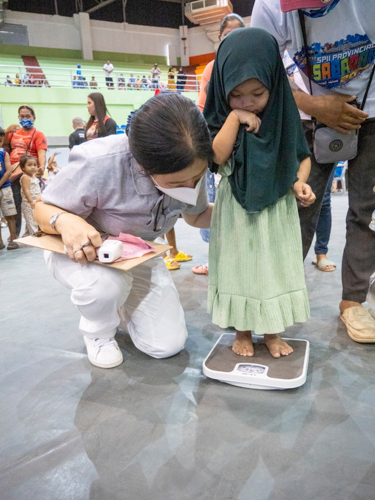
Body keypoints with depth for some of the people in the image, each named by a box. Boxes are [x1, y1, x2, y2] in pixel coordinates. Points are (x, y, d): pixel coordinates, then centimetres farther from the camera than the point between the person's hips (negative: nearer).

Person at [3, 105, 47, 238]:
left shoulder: (38, 134, 1)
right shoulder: (14, 132, 14)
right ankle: (15, 233, 16)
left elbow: (41, 153, -13)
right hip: (13, 172, 4)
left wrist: (42, 167, -32)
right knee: (15, 204, 6)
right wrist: (6, 132, -3)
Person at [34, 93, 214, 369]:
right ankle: (98, 333, -1)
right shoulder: (98, 164, -36)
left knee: (168, 344, -6)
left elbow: (197, 216, 2)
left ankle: (121, 305, 27)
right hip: (82, 251, -4)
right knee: (107, 282, -41)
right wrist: (65, 221, -44)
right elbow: (44, 210, -20)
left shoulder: (191, 168, -18)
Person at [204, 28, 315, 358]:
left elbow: (303, 156, 6)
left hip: (276, 209, 1)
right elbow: (217, 156, -19)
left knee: (275, 268, 8)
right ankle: (242, 331, 23)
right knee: (238, 267, 6)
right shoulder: (222, 117, -5)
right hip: (237, 210, -1)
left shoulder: (284, 115, -2)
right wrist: (234, 117, -21)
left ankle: (273, 330, 25)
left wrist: (299, 181, -13)